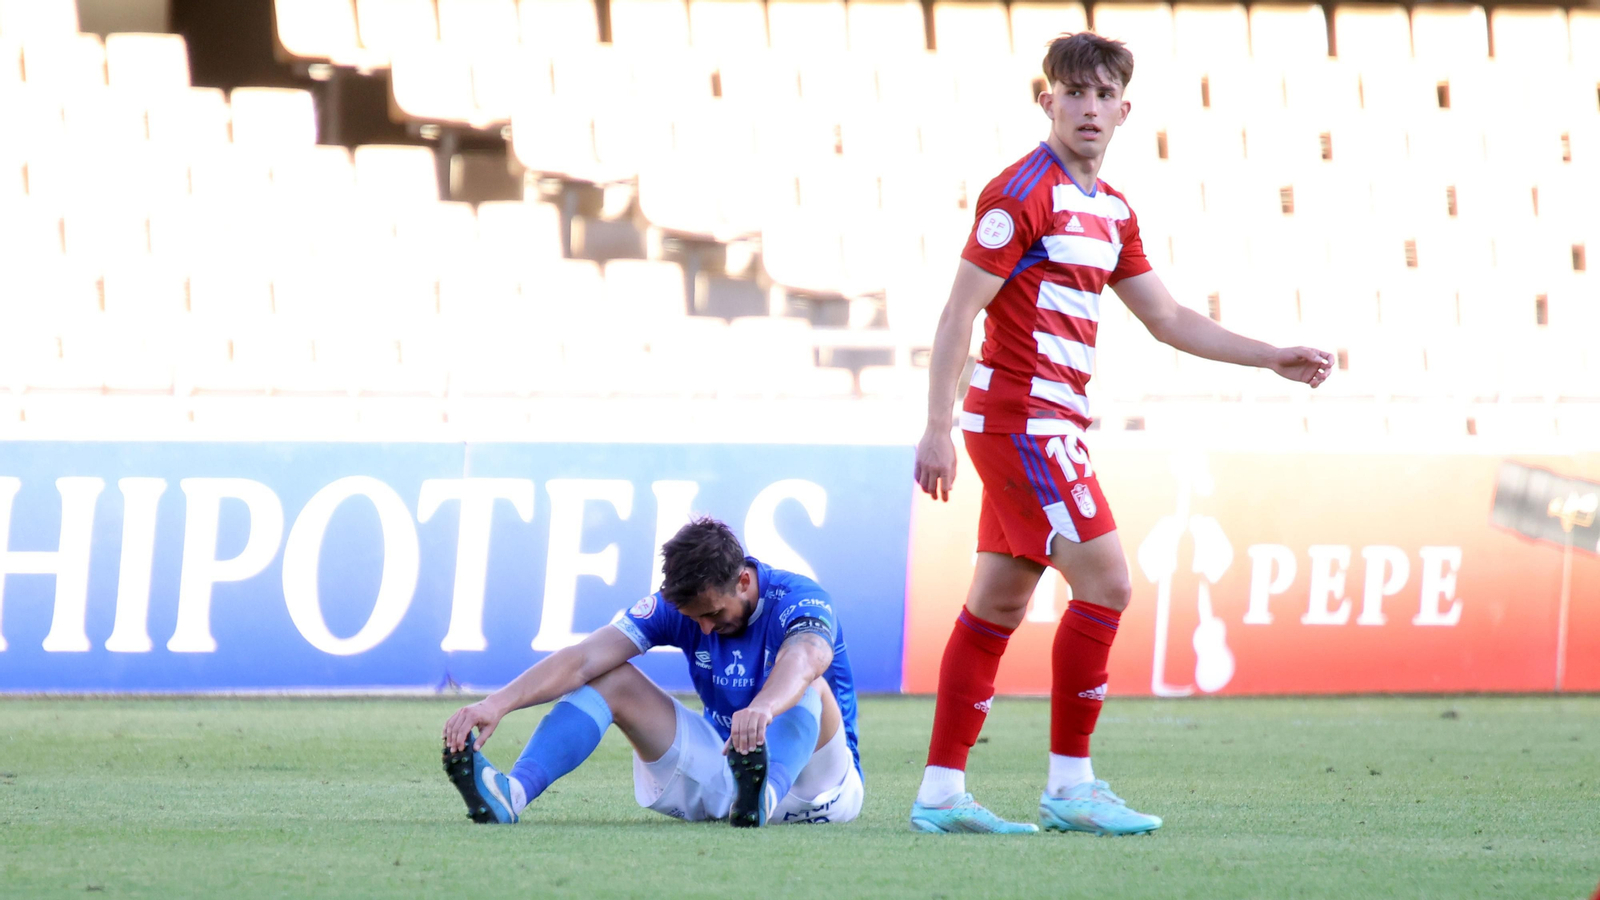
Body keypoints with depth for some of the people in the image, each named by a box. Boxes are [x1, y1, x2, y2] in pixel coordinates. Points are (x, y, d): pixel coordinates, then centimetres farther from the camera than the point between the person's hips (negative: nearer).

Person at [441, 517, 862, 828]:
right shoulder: (675, 605, -7)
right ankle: (512, 793, -37)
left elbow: (803, 661, -46)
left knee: (808, 689, -34)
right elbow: (584, 659, -18)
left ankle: (761, 796, -64)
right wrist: (498, 703, -34)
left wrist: (761, 710, -69)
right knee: (614, 678, -13)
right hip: (721, 768, 4)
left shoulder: (799, 601, -21)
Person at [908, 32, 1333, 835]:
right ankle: (1069, 785, -6)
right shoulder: (1022, 193, -12)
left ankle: (941, 792, 10)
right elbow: (959, 312, -14)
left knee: (999, 602, 8)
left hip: (1050, 424, 9)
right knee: (1104, 581, -11)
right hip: (1021, 415, -9)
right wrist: (938, 428, -20)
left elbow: (1167, 320, 23)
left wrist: (1273, 359, 20)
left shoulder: (1112, 211, 14)